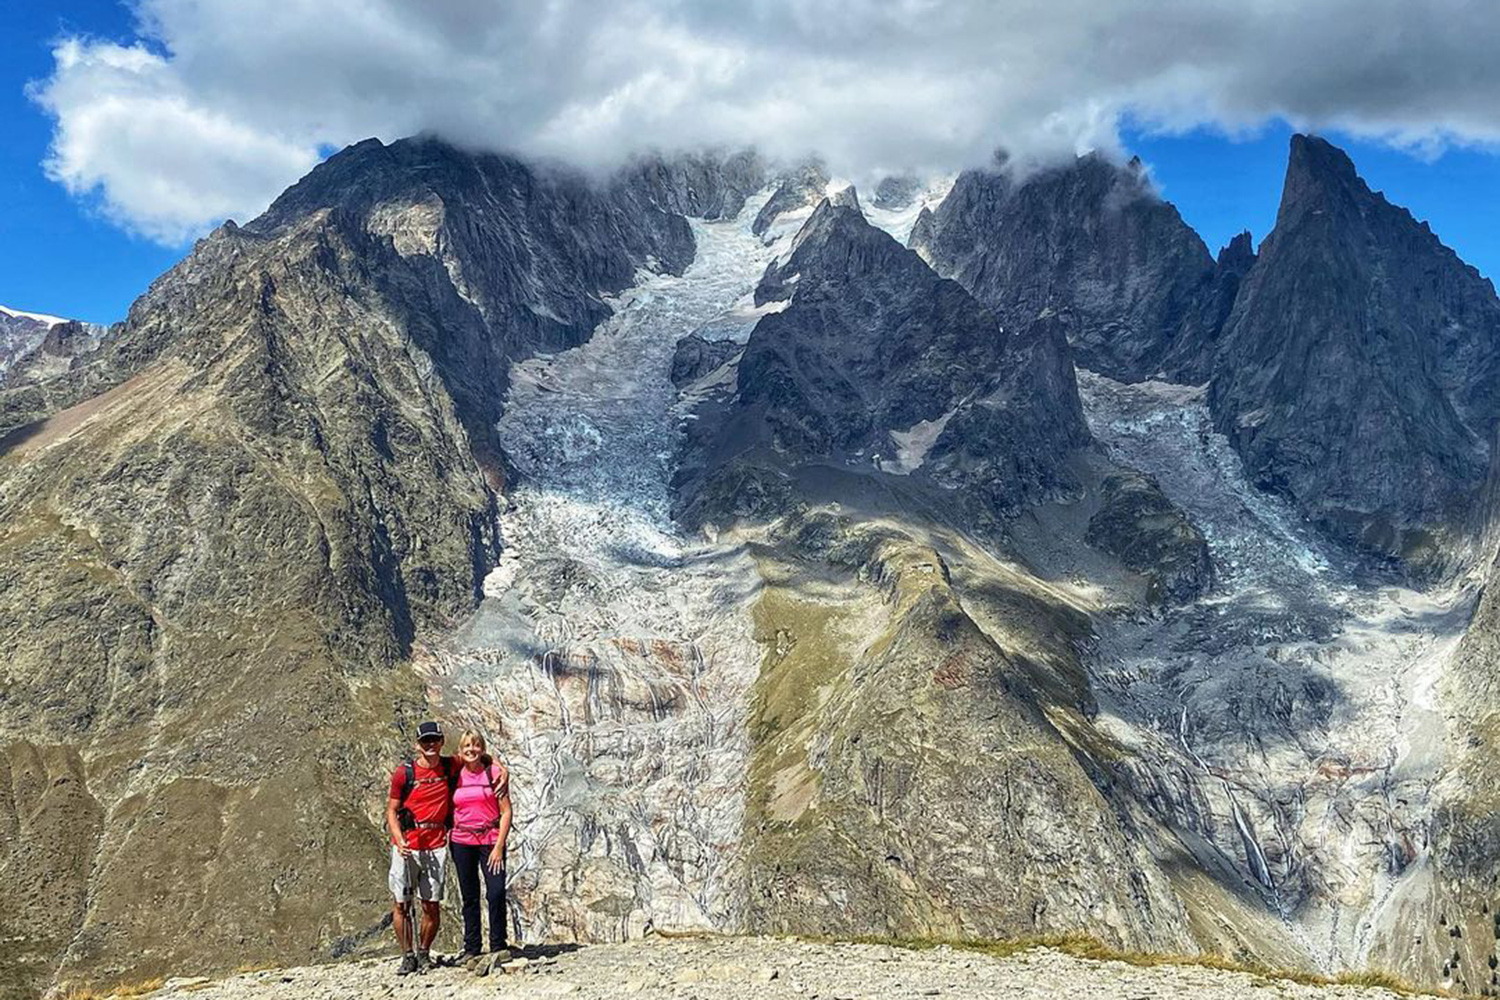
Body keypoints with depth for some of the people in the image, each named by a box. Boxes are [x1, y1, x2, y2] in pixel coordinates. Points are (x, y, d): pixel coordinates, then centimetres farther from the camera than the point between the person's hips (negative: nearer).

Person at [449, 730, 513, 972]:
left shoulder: (495, 773, -2)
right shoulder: (455, 776, 5)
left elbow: (506, 812, -3)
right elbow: (448, 809, 15)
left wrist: (499, 846, -10)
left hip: (491, 840, -2)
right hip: (462, 841, 2)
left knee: (496, 893, -12)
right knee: (470, 897, 7)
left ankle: (498, 947, 0)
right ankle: (471, 951, 15)